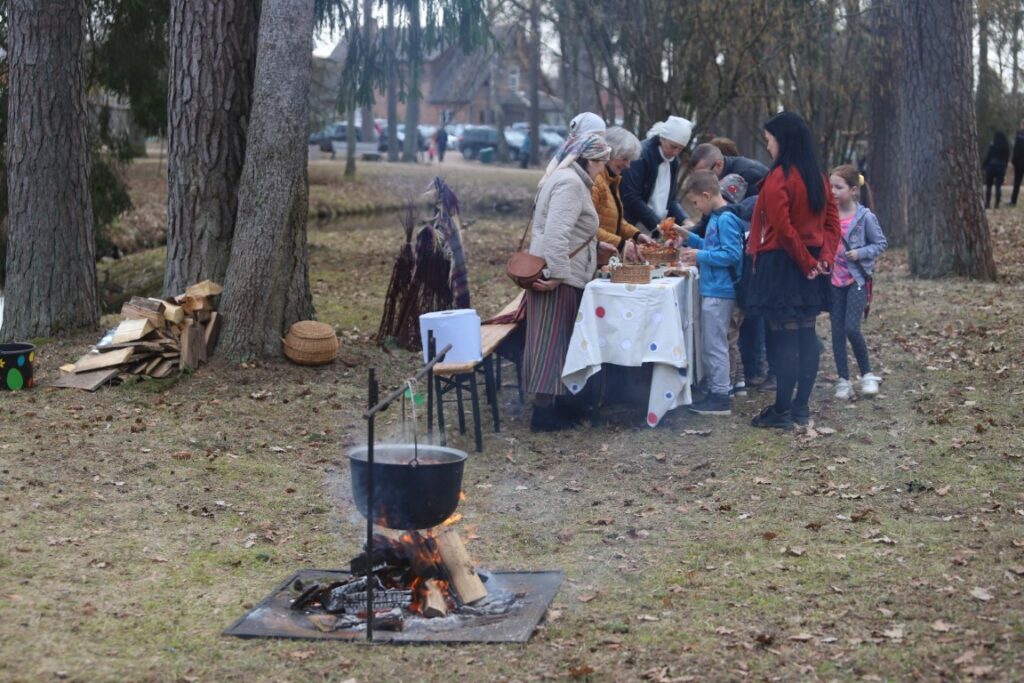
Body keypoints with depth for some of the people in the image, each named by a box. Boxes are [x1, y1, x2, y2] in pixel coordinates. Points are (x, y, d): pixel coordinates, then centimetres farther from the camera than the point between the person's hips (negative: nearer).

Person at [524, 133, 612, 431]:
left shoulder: (570, 180, 18)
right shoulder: (570, 183, -16)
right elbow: (556, 232, -26)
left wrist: (597, 246, 27)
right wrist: (556, 273, -27)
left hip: (562, 274, 10)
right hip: (558, 277, -10)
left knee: (556, 339, 13)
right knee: (553, 339, -7)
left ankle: (551, 401, 19)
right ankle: (543, 410, -4)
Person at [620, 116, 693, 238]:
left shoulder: (674, 161, 9)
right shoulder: (641, 155, -13)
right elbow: (631, 198, -18)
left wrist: (684, 221, -2)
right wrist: (657, 224, -19)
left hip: (653, 236, 7)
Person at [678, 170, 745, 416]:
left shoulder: (726, 220, -17)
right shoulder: (717, 217, 13)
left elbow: (732, 254, -22)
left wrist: (700, 255, -18)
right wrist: (690, 238, 14)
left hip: (719, 292, -10)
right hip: (713, 290, 10)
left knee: (715, 344, -4)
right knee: (710, 343, 17)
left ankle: (721, 397, 2)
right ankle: (716, 389, 25)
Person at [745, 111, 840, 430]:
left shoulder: (779, 177, -14)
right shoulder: (818, 176, 10)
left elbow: (783, 227, -20)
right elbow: (832, 221, 9)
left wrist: (806, 262, -13)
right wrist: (825, 257, 1)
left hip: (782, 265, -8)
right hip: (811, 266, 8)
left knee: (784, 339, -5)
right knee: (806, 335, 10)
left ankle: (782, 411, -1)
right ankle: (801, 407, 16)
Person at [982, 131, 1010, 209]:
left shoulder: (992, 145, -9)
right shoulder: (1006, 146, 4)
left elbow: (988, 156, -8)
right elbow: (1007, 158, 7)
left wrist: (983, 165, 2)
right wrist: (1004, 167, 15)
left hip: (991, 166, -3)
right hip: (1002, 167, 3)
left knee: (988, 186, 6)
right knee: (998, 186, 4)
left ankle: (987, 203, 3)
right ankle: (997, 204, -2)